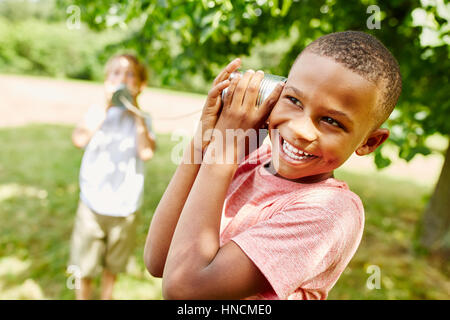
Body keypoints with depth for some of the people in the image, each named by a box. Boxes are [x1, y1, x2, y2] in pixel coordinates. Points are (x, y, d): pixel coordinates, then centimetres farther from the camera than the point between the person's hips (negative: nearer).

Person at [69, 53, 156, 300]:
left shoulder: (141, 119, -2)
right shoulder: (97, 112, -1)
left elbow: (146, 153, -21)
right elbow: (79, 139, -21)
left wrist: (136, 110, -18)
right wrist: (107, 106, -19)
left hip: (125, 208, 1)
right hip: (92, 204, -1)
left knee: (113, 265, 20)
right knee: (84, 269, 8)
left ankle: (106, 296, 43)